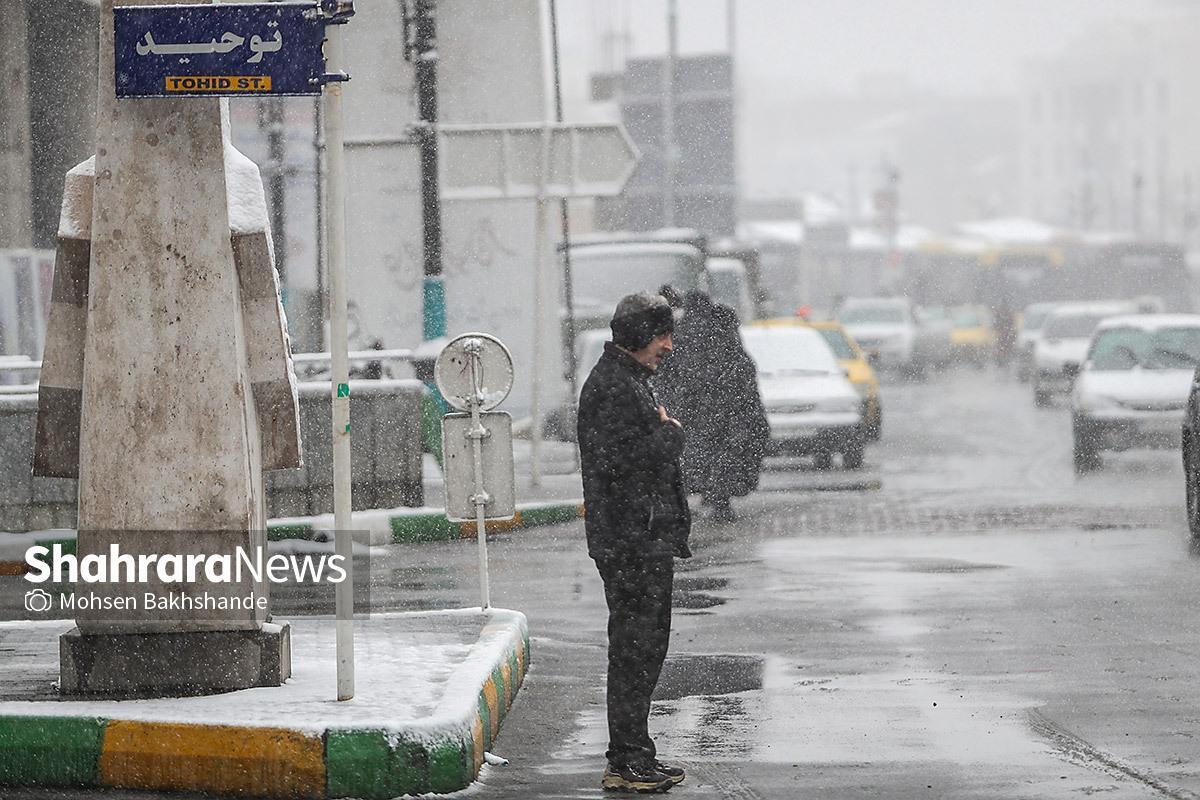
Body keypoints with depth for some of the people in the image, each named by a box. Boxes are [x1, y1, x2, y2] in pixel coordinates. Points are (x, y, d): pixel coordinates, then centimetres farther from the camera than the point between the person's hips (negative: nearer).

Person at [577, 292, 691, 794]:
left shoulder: (631, 382, 19)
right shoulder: (611, 387, -16)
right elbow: (615, 460, -25)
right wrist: (669, 435, -14)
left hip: (649, 539, 11)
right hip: (631, 540, -11)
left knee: (646, 646, 14)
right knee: (634, 649, -8)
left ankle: (635, 756, 21)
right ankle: (627, 762, -6)